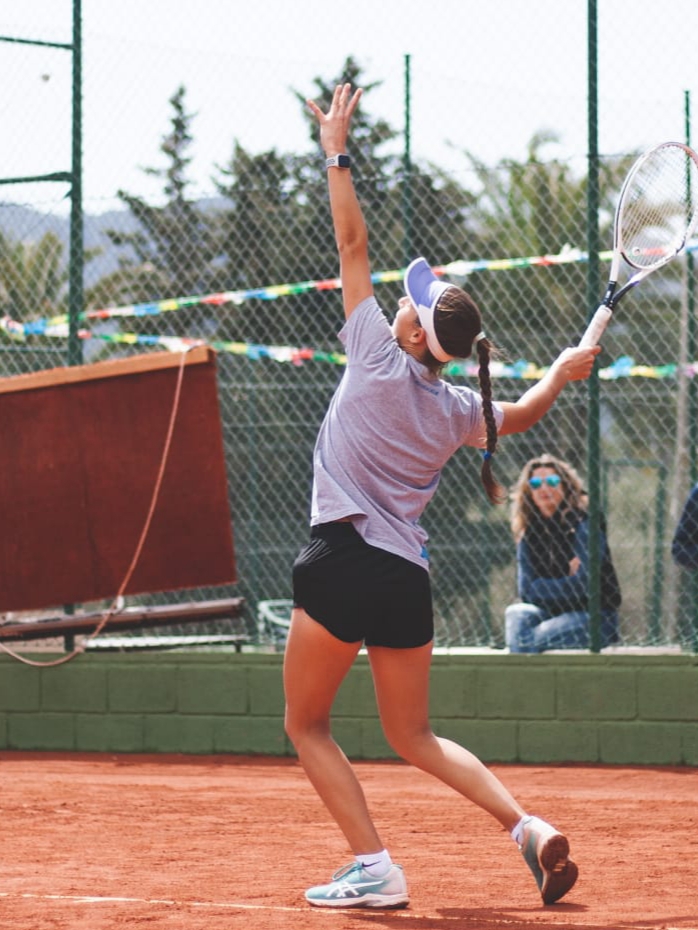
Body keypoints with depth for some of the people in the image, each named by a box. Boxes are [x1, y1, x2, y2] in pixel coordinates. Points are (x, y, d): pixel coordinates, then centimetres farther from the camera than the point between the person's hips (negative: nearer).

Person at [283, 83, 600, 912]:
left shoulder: (378, 359, -6)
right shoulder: (456, 410, 8)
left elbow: (353, 245, -1)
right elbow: (520, 414, 30)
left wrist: (336, 152, 5)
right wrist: (563, 371, 47)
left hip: (345, 560, -6)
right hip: (408, 578, 6)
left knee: (307, 726, 7)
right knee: (413, 736, 16)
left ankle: (373, 866, -5)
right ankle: (530, 828, -1)